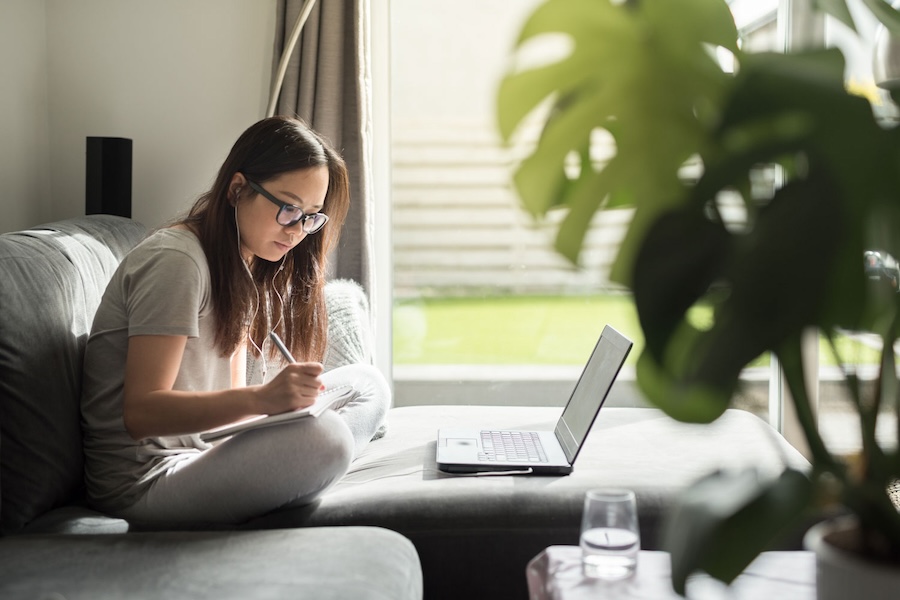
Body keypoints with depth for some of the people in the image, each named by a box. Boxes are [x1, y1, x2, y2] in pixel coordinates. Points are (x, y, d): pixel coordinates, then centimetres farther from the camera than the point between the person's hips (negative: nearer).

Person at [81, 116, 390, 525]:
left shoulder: (245, 268, 13)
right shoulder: (174, 261, -16)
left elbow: (231, 395, 8)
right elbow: (140, 412, -23)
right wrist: (262, 398, -36)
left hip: (201, 450, 10)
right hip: (142, 484, -9)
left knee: (366, 384, 3)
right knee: (323, 436, -33)